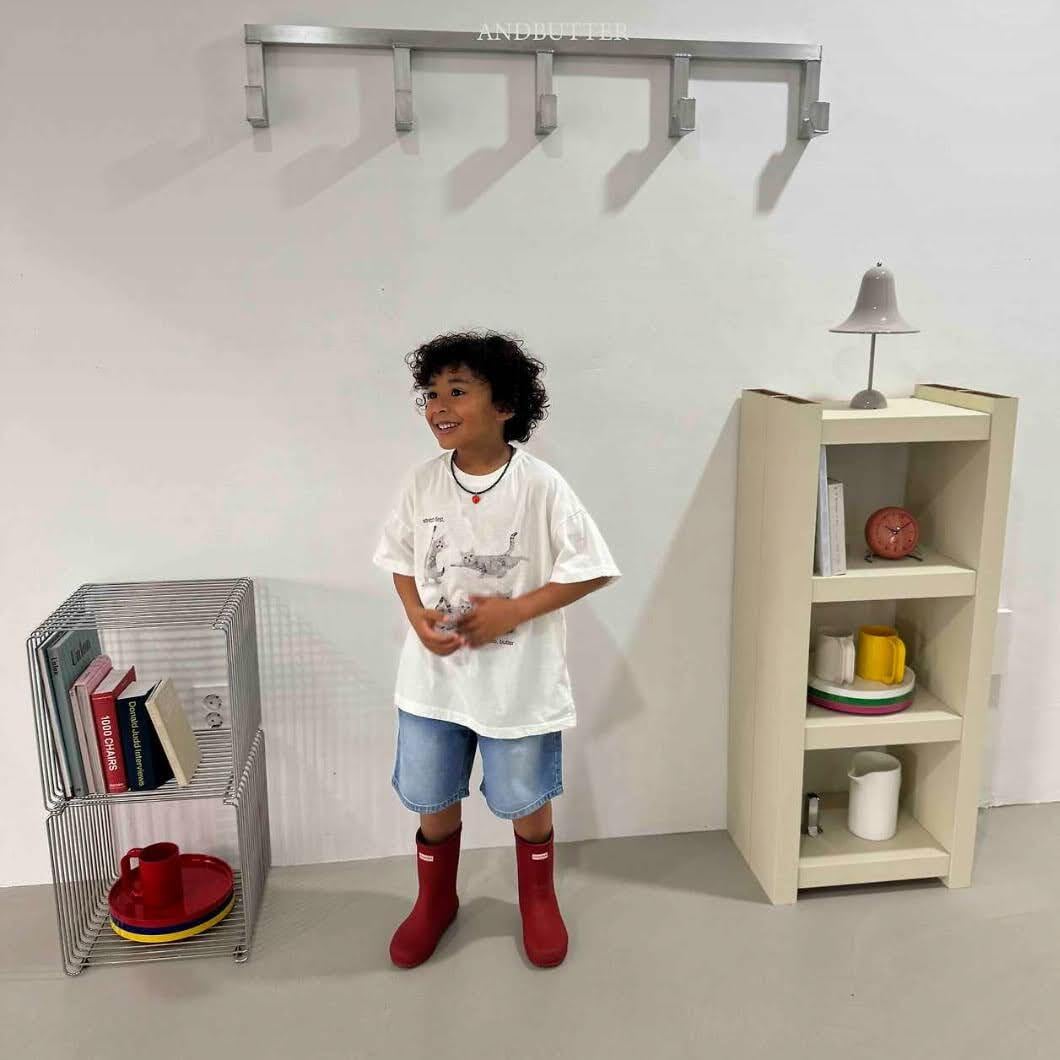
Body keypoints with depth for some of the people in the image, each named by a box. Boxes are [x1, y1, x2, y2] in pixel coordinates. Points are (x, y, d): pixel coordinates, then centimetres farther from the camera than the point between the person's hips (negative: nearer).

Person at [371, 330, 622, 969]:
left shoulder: (541, 487, -18)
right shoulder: (422, 483, -7)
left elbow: (592, 570, -13)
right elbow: (400, 558, 7)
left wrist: (515, 611, -19)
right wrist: (417, 616, -11)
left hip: (518, 682, -3)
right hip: (433, 678, 3)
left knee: (526, 802, 16)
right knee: (432, 801, 18)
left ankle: (539, 899, 46)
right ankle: (436, 900, 46)